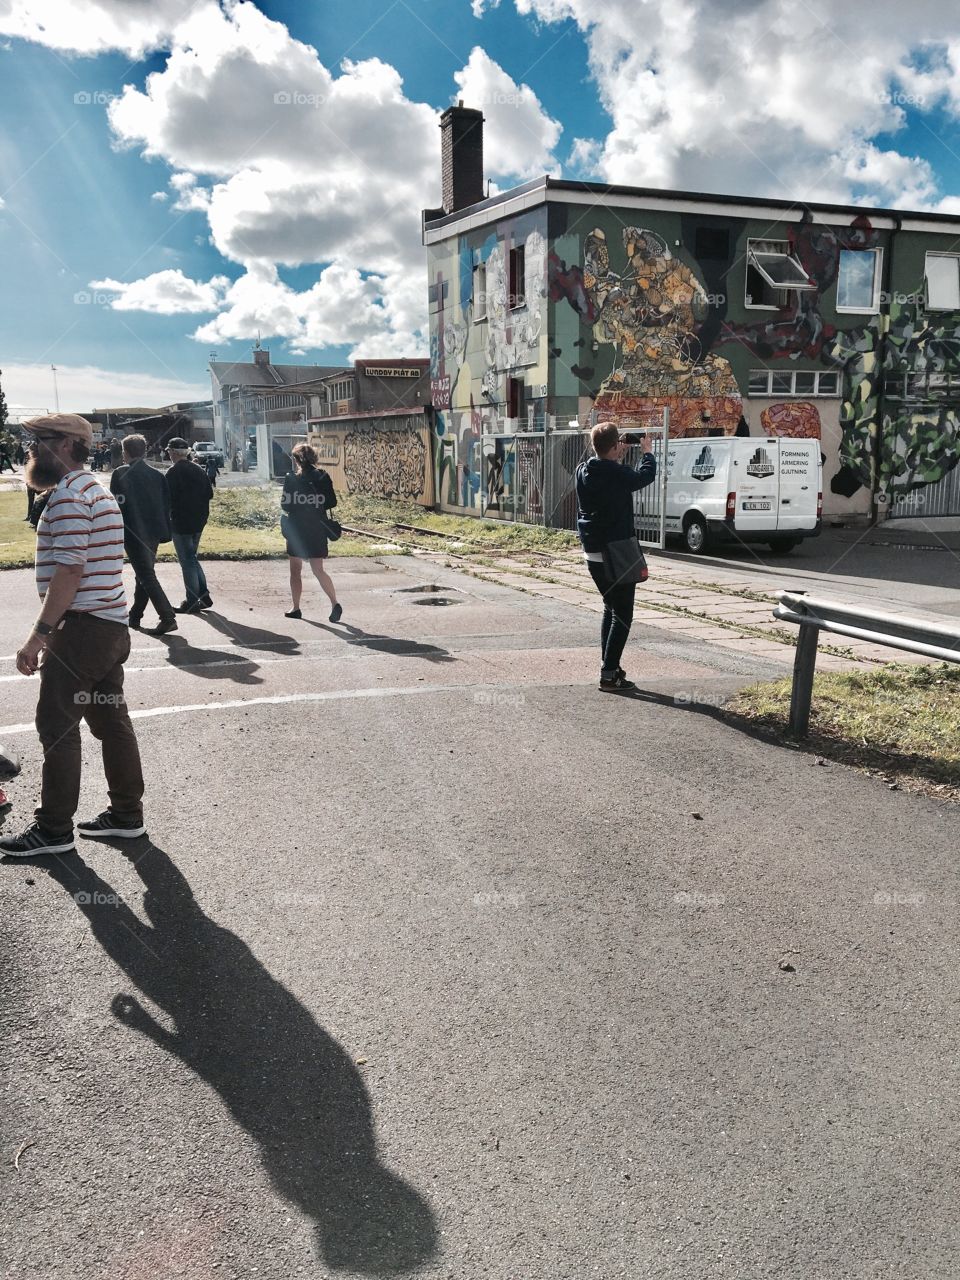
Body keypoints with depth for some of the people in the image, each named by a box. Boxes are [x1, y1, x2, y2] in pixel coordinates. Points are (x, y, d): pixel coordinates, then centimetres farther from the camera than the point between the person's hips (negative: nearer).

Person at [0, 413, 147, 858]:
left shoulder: (69, 496, -14)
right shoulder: (97, 490, 18)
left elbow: (69, 572, -21)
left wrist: (39, 634, -19)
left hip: (83, 628, -10)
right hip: (112, 624, 10)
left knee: (56, 725, -2)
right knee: (111, 719, 13)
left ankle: (54, 829, 7)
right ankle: (127, 814, 20)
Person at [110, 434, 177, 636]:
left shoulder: (121, 473, -8)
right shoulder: (156, 474, 8)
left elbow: (117, 505, -10)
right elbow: (166, 503, 9)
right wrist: (165, 532, 14)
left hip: (134, 533, -6)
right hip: (154, 532, 6)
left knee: (146, 576, -5)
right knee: (145, 575, 16)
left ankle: (167, 617, -14)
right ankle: (135, 617, 27)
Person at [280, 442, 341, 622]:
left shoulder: (291, 478, -9)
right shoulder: (323, 477, 1)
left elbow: (285, 504, -10)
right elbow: (332, 502, 2)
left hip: (297, 529, -3)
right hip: (318, 528, 3)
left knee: (295, 569, 10)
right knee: (318, 570, 7)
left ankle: (296, 608, 15)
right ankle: (335, 604, -8)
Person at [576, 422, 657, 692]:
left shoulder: (583, 471, 2)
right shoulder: (618, 474, -18)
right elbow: (646, 475, -2)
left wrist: (619, 457, 17)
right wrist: (646, 451, 13)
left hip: (592, 554, 8)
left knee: (610, 608, 21)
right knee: (622, 615, 0)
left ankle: (608, 666, 26)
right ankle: (610, 675, -2)